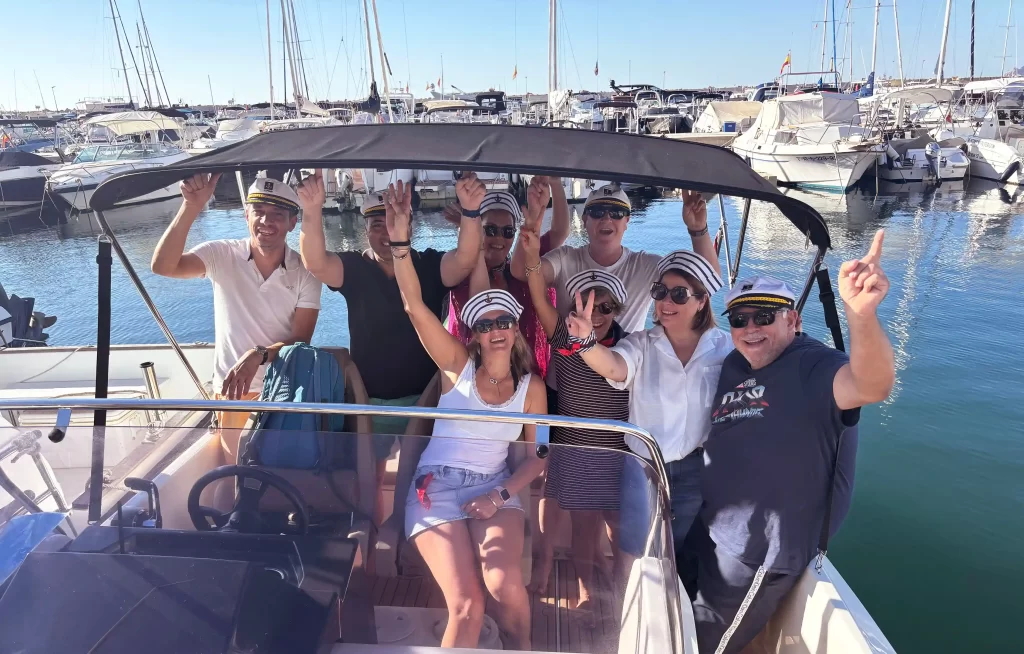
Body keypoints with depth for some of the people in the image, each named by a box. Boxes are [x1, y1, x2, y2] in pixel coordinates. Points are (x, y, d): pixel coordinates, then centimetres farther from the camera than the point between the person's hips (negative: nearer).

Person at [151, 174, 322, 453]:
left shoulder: (305, 271, -11)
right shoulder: (221, 255, -9)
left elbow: (301, 341, -14)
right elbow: (162, 266, -26)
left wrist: (258, 355, -32)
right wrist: (192, 206, -35)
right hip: (233, 389, 1)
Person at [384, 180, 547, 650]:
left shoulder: (531, 387, 2)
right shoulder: (457, 365, -3)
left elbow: (538, 455, 6)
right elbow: (415, 308, -16)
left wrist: (500, 495, -9)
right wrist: (400, 243, -28)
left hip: (495, 490, 2)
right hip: (436, 488, -1)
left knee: (504, 584, -25)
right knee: (466, 606, -19)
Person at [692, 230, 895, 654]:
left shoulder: (812, 366, -20)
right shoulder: (733, 368, 5)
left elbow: (872, 386, -42)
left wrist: (861, 314, -62)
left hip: (761, 552, -8)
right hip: (712, 533, 8)